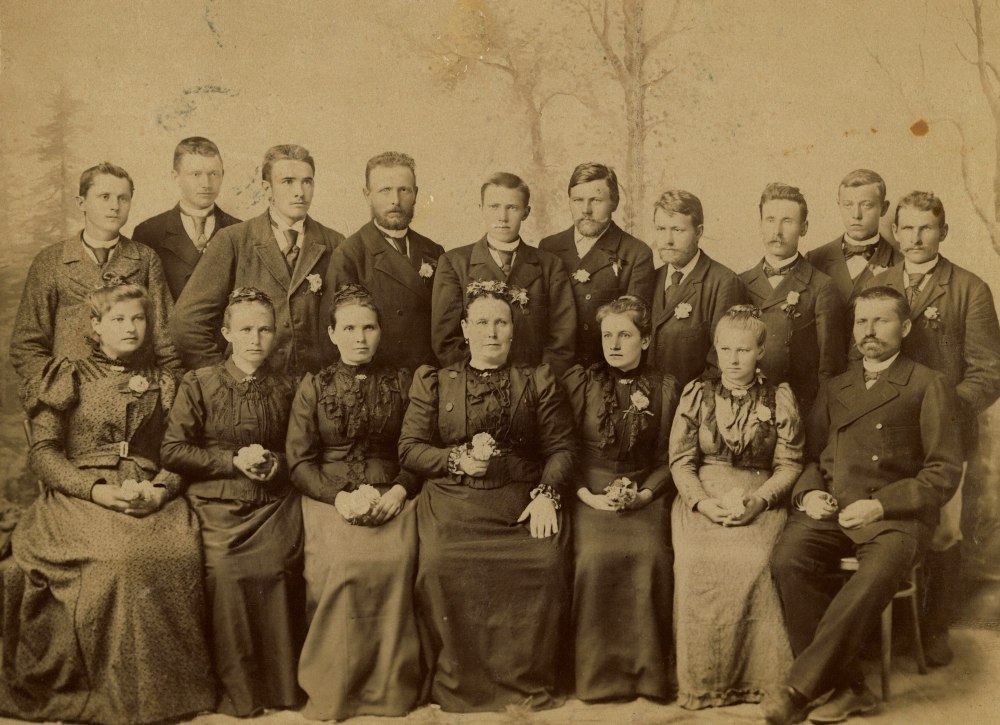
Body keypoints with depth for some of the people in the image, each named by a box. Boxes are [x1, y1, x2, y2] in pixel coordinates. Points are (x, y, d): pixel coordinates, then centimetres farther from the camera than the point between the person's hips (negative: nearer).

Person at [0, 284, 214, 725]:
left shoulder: (162, 383, 19)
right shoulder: (71, 377, 12)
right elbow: (42, 451, 3)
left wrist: (160, 489, -9)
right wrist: (96, 489, -12)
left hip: (149, 501, 2)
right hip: (78, 497, -2)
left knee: (177, 552, -31)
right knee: (116, 557, -34)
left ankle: (165, 689, -16)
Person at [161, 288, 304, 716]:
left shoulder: (285, 390, 13)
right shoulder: (199, 384, 5)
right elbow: (171, 452, -1)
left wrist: (275, 462, -1)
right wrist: (234, 460, -8)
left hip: (274, 502, 2)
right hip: (218, 504, -1)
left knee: (278, 568, -24)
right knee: (226, 572, -26)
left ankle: (280, 685, -5)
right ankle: (236, 688, -6)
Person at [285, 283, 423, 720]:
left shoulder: (402, 383, 15)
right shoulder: (313, 387, 12)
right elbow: (299, 461, 4)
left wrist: (399, 491, -10)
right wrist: (339, 496, -12)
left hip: (391, 494, 1)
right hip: (329, 496, 0)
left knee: (393, 561, -30)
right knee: (340, 564, -30)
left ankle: (390, 686, -15)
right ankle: (334, 688, -13)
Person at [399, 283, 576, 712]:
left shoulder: (539, 381, 17)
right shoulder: (433, 382, 17)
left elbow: (561, 448, 9)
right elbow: (409, 449, 10)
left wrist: (547, 494, -9)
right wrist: (458, 459, -8)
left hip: (522, 500, 0)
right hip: (453, 501, 0)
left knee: (545, 563, -28)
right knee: (440, 565, -30)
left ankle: (528, 684, -10)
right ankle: (456, 684, -13)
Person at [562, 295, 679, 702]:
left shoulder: (666, 389, 11)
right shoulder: (578, 382, 8)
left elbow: (669, 458, 10)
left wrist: (645, 493, -8)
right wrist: (590, 496, -7)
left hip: (645, 494, 1)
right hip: (589, 492, 0)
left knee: (651, 556, -29)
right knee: (596, 555, -30)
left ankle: (648, 670, -12)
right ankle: (598, 672, -14)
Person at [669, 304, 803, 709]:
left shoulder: (779, 398, 8)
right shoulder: (696, 393, 10)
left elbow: (789, 464, 4)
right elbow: (680, 459, 6)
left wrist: (756, 501, -13)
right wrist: (703, 501, -11)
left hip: (761, 500, -1)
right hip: (701, 498, 1)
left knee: (754, 561, -32)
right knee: (698, 561, -30)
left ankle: (756, 676, -15)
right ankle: (703, 679, -15)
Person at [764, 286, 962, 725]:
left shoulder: (929, 387, 10)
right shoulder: (833, 389, 25)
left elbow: (944, 472, 2)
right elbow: (810, 455, 25)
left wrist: (881, 505, -11)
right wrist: (808, 491, 1)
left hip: (896, 514, -3)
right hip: (829, 508, 4)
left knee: (878, 573, -36)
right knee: (788, 559, -29)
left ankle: (800, 686, -26)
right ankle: (847, 687, -20)